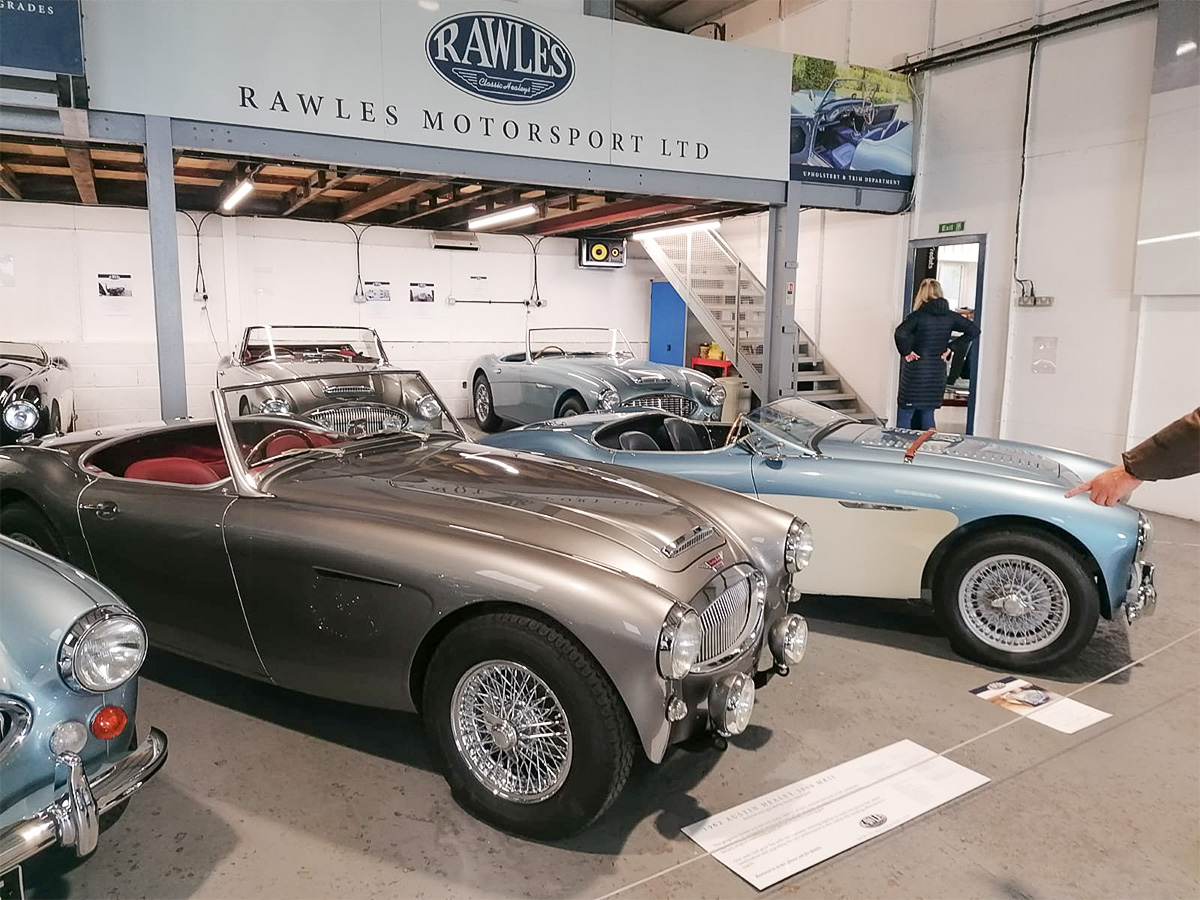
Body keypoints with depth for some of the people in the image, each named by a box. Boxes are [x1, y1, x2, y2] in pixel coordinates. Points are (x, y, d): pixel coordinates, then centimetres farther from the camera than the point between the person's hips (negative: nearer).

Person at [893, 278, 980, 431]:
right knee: (927, 415, 15)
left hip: (915, 372, -5)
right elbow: (974, 331, 4)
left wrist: (906, 352, -13)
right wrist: (951, 348, 5)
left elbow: (900, 333, -28)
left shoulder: (918, 315, -11)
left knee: (905, 416, 2)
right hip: (937, 373, 5)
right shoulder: (949, 316, 3)